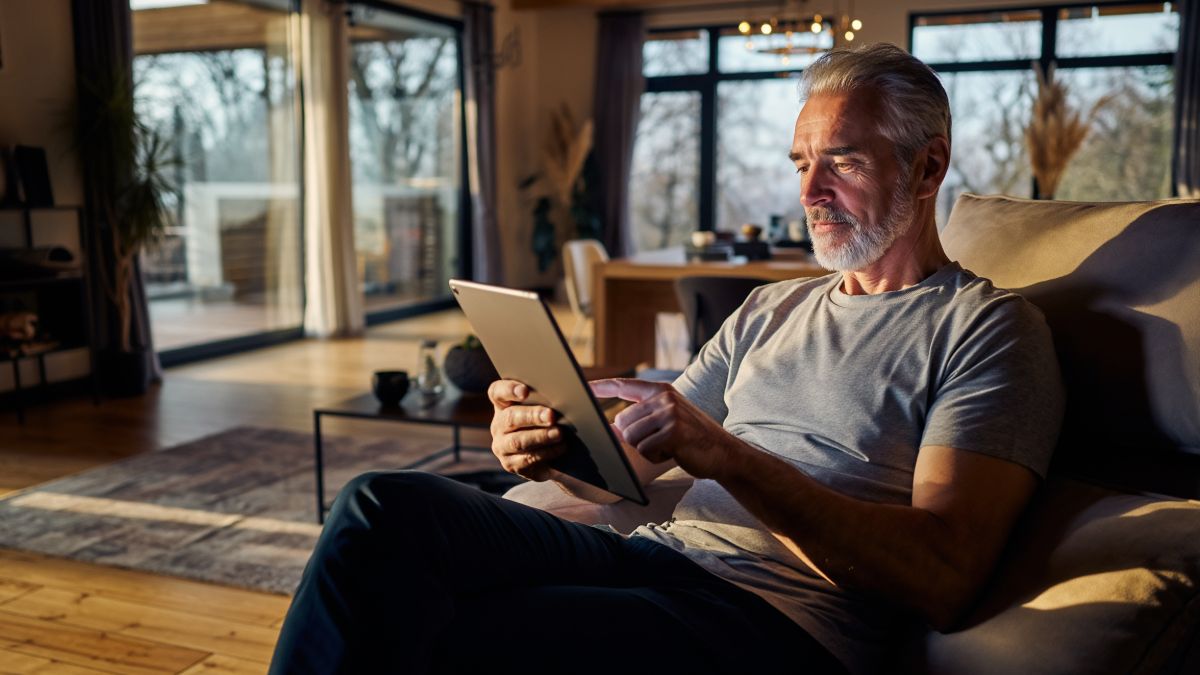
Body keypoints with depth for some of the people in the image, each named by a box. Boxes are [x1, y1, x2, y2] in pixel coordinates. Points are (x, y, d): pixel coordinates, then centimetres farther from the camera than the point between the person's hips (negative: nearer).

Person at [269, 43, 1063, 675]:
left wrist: (724, 456, -24)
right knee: (386, 508, -17)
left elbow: (942, 579, -14)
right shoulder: (770, 309, 21)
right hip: (658, 555, 7)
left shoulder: (986, 326, 0)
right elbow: (625, 464, 18)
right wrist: (553, 447, -6)